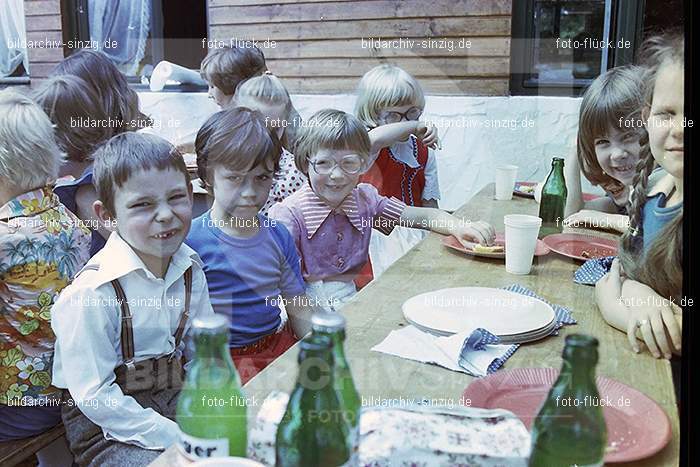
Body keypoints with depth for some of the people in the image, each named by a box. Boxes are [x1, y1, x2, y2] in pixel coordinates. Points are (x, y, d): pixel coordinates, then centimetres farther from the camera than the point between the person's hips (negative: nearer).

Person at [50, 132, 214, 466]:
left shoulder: (191, 267, -3)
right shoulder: (92, 291, -23)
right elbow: (94, 396, -21)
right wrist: (178, 439, -21)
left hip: (173, 395, 6)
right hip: (103, 423, -5)